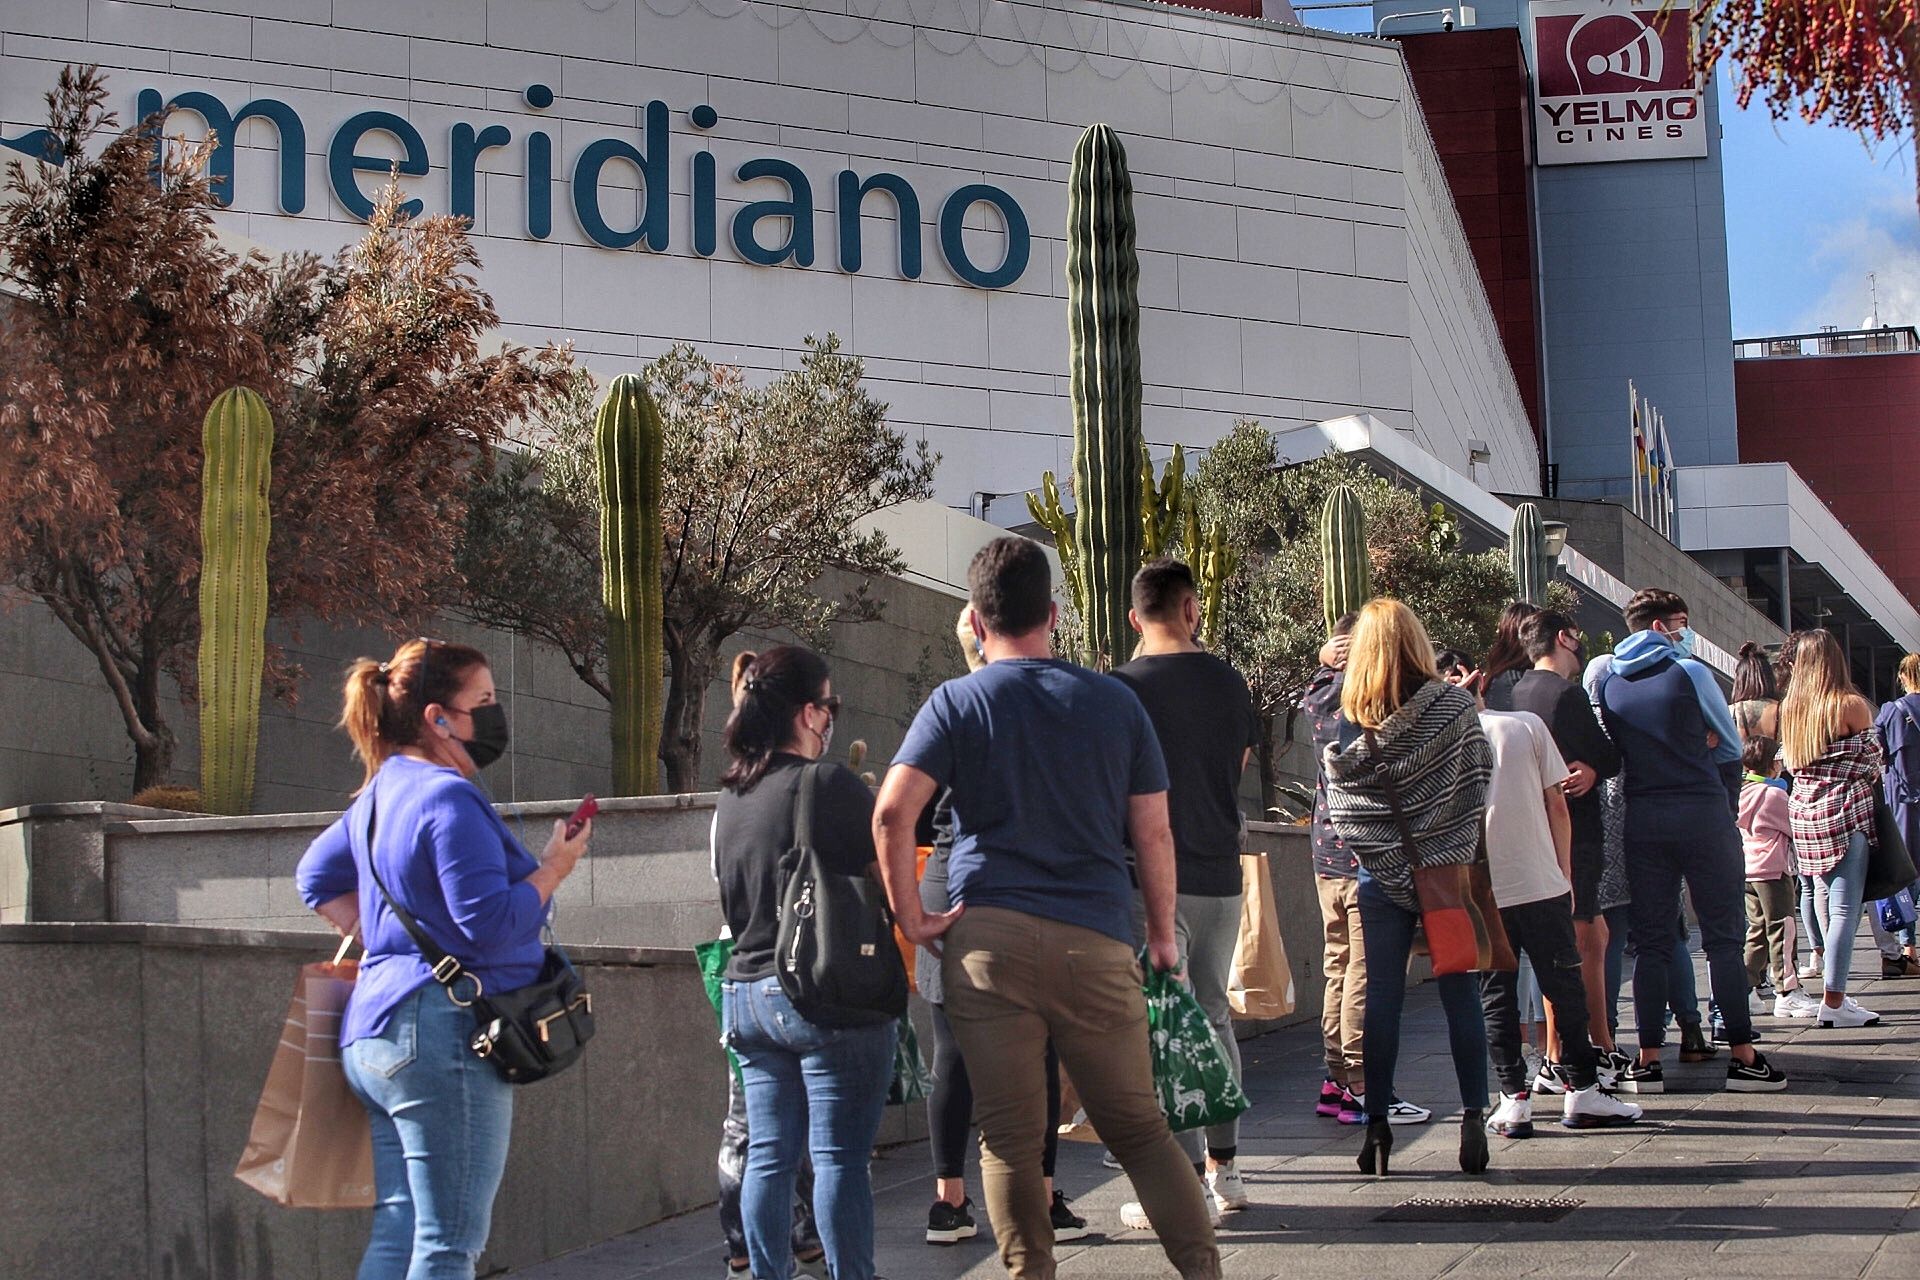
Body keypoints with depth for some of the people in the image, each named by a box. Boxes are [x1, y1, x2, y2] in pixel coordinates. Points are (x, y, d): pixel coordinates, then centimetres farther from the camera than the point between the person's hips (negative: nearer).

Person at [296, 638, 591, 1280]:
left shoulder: (381, 793, 16)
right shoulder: (449, 799, -15)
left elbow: (317, 877, 28)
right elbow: (492, 926, -20)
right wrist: (553, 868, -6)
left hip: (376, 1031, 10)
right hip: (443, 1036, -10)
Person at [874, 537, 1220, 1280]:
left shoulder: (957, 703, 4)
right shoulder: (1115, 702, 10)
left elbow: (892, 812, -10)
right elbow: (1153, 833, 10)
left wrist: (910, 917, -2)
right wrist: (1162, 933, 20)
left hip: (989, 938, -2)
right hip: (1099, 940, 2)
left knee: (1009, 1137, 5)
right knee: (1139, 1128, 11)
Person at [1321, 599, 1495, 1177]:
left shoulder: (1350, 722, -3)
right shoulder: (1455, 705, -6)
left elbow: (1338, 804, -3)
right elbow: (1481, 774, -1)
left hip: (1382, 879, 1)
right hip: (1449, 870, -1)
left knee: (1381, 998, 5)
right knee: (1460, 994, 5)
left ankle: (1377, 1127, 6)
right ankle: (1473, 1121, 2)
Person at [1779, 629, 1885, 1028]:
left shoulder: (1789, 708, 7)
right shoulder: (1851, 705, -9)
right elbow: (1871, 761, -1)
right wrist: (1867, 783, 19)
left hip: (1803, 811, 6)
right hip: (1845, 810, -6)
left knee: (1839, 906, 15)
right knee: (1845, 909, -5)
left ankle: (1836, 993, 15)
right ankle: (1834, 1001, -8)